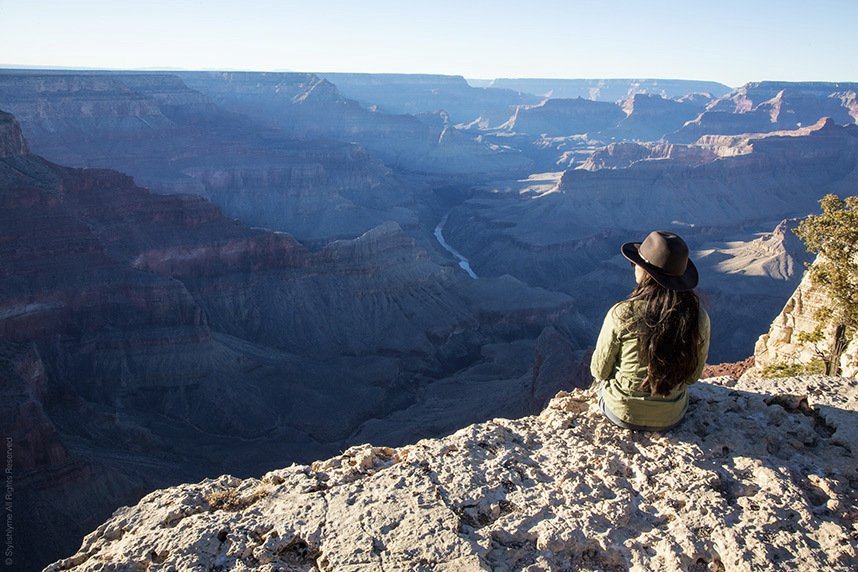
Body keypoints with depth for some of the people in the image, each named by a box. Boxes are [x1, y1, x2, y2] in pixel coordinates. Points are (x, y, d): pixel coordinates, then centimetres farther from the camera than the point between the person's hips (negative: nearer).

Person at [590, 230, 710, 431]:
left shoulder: (621, 314, -27)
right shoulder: (699, 317, -17)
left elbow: (599, 370, -12)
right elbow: (693, 375, -1)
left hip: (622, 414, -3)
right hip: (672, 417, 3)